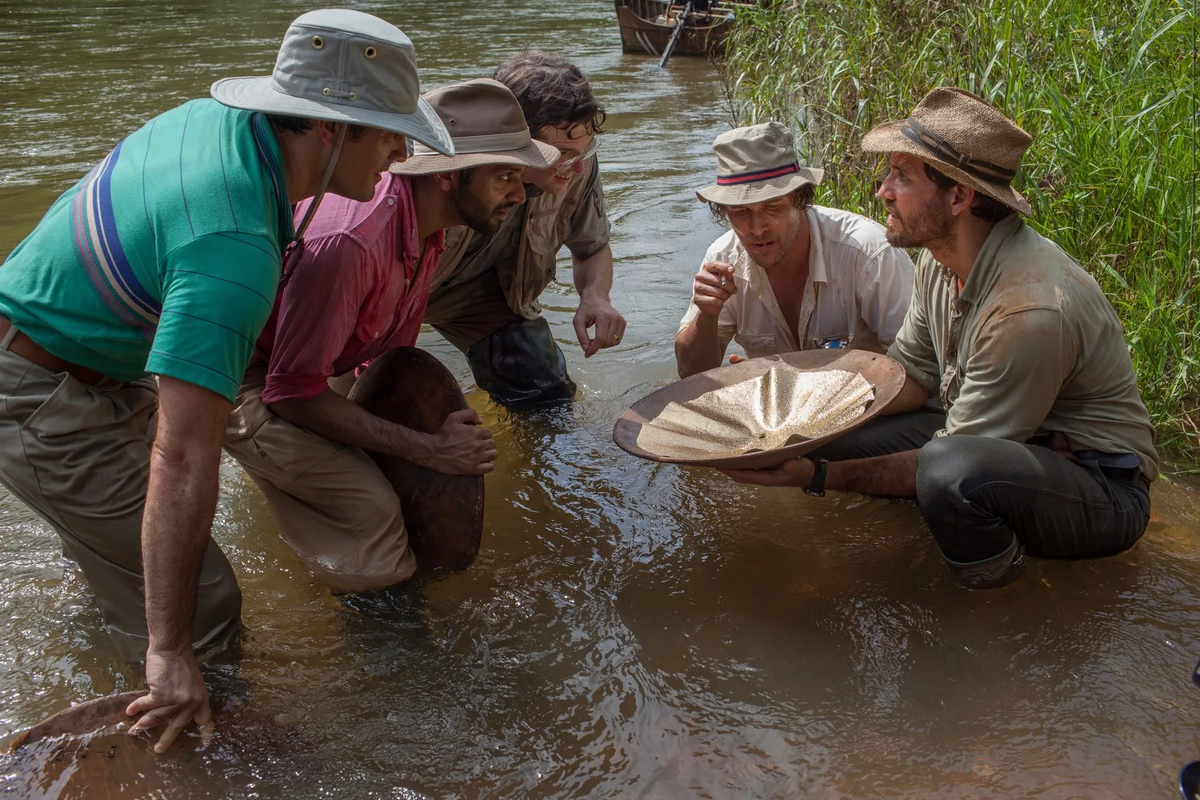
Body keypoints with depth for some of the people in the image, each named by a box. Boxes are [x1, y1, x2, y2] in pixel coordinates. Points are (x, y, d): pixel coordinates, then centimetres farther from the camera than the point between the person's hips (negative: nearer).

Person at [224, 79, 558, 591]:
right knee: (372, 514, -22)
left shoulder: (426, 222, -6)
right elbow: (294, 393, -31)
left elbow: (393, 354, 8)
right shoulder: (347, 241, -37)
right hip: (242, 380, -9)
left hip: (307, 368, 9)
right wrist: (427, 449, -27)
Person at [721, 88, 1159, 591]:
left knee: (951, 469, -39)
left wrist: (819, 476, -23)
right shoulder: (943, 258, -3)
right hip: (993, 442, 8)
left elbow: (953, 465, -25)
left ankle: (995, 606, -10)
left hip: (1103, 490, -8)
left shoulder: (1030, 310, -31)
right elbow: (911, 376, 5)